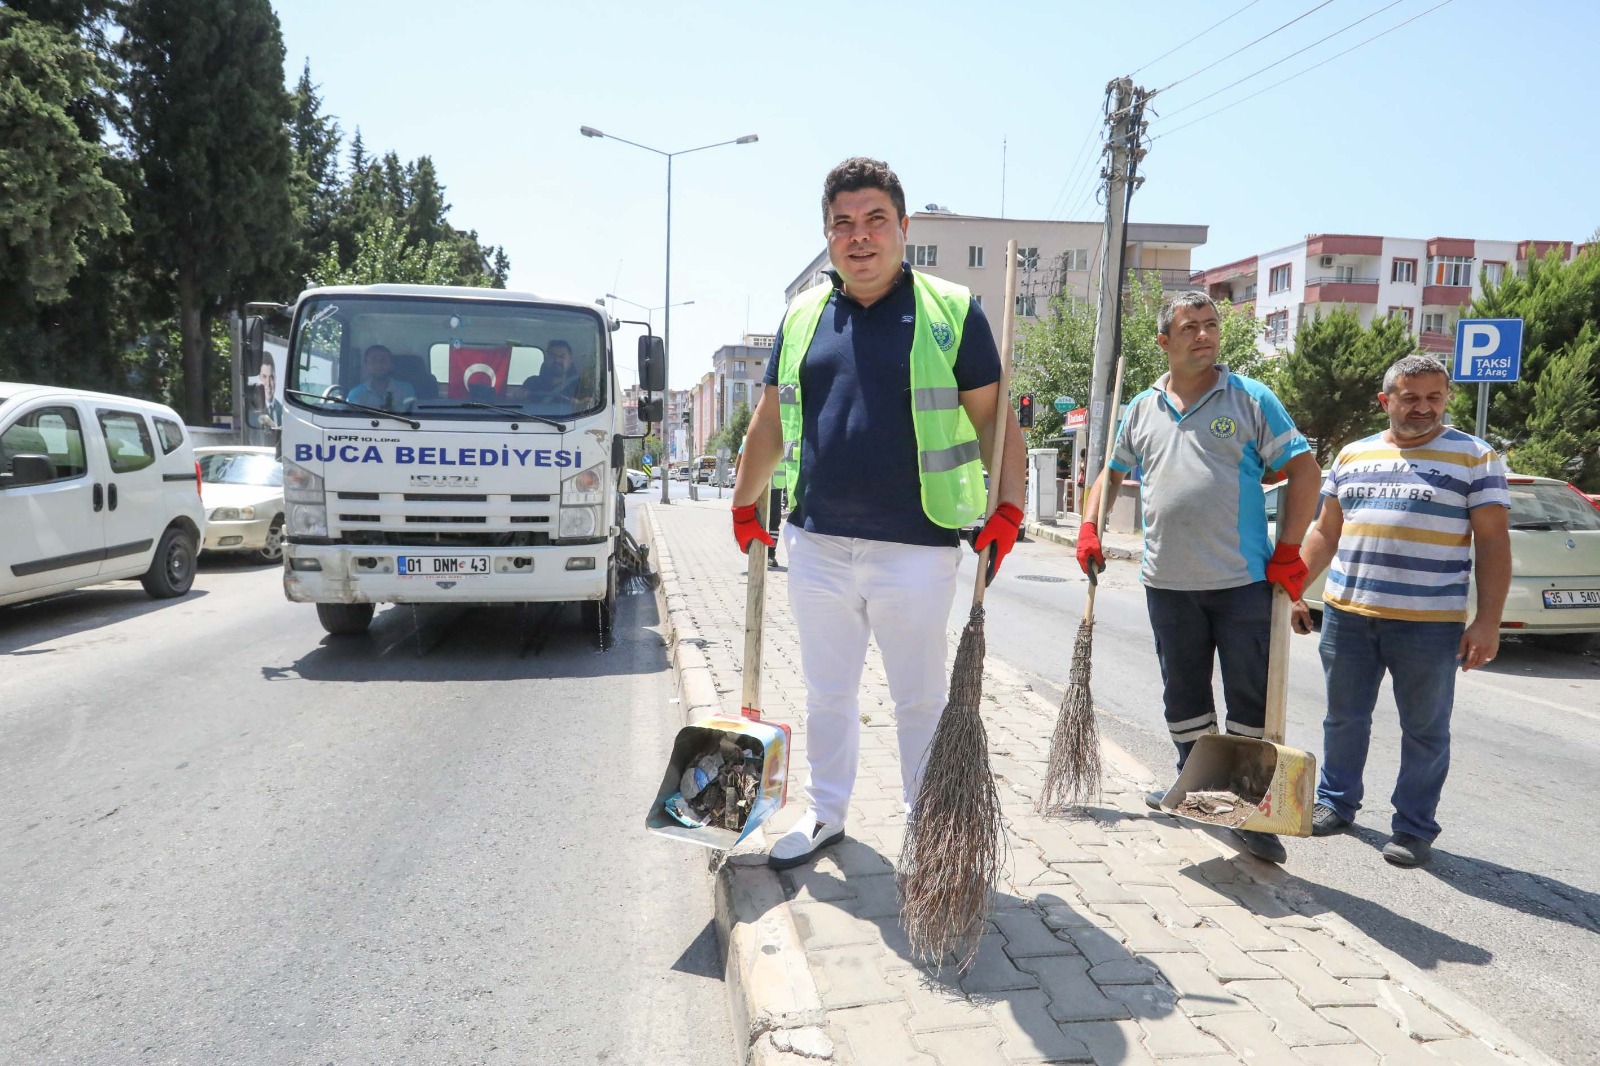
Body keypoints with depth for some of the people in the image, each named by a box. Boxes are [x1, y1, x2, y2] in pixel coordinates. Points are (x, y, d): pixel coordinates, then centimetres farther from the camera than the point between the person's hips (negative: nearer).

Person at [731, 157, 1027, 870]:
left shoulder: (951, 313, -2)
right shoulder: (802, 316, 8)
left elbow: (994, 418, -2)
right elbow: (770, 421, 17)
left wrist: (1008, 505, -14)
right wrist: (744, 503, 17)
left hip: (916, 550, -3)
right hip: (816, 545, 4)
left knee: (921, 702, 12)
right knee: (826, 694, 18)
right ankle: (825, 813, 37)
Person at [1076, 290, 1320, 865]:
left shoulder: (1250, 398, 1)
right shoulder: (1142, 408, 11)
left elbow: (1303, 470, 0)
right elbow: (1111, 473, 22)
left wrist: (1288, 551, -7)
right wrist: (1089, 529, 8)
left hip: (1243, 580, -4)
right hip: (1168, 582, 4)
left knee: (1253, 699, 0)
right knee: (1183, 695, 15)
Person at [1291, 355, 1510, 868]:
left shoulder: (1474, 458, 1)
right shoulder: (1352, 456, 12)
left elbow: (1493, 542, -3)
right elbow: (1325, 532, 15)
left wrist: (1488, 620, -10)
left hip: (1429, 623, -3)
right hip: (1346, 614, 4)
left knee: (1425, 729, 6)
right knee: (1344, 718, 14)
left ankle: (1414, 828, 19)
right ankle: (1336, 802, 30)